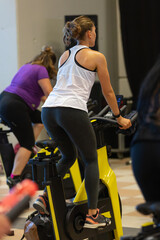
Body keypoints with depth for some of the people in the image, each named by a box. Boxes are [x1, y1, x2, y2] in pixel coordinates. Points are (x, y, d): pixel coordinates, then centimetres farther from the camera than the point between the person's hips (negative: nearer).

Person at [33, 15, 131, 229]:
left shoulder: (64, 55, 24)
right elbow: (108, 92, 11)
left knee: (69, 157, 25)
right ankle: (92, 215, 4)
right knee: (91, 161, 8)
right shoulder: (96, 57, 6)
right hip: (72, 110, -6)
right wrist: (119, 118, 23)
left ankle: (44, 197, 10)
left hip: (48, 110, 6)